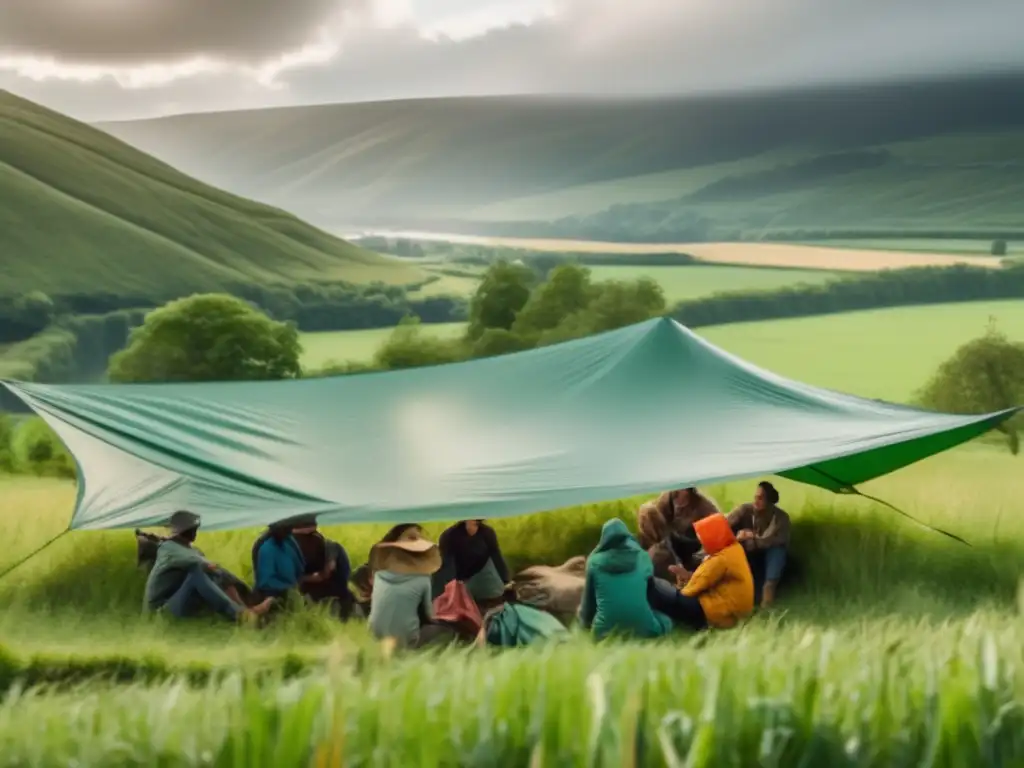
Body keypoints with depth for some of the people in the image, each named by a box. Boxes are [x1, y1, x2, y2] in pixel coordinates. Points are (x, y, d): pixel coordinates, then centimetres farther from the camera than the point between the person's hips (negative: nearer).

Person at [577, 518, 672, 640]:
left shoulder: (595, 560, 3)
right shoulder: (642, 557, 5)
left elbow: (588, 599, 11)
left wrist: (585, 621, 28)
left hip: (606, 629, 0)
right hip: (642, 627, 0)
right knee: (666, 622, 29)